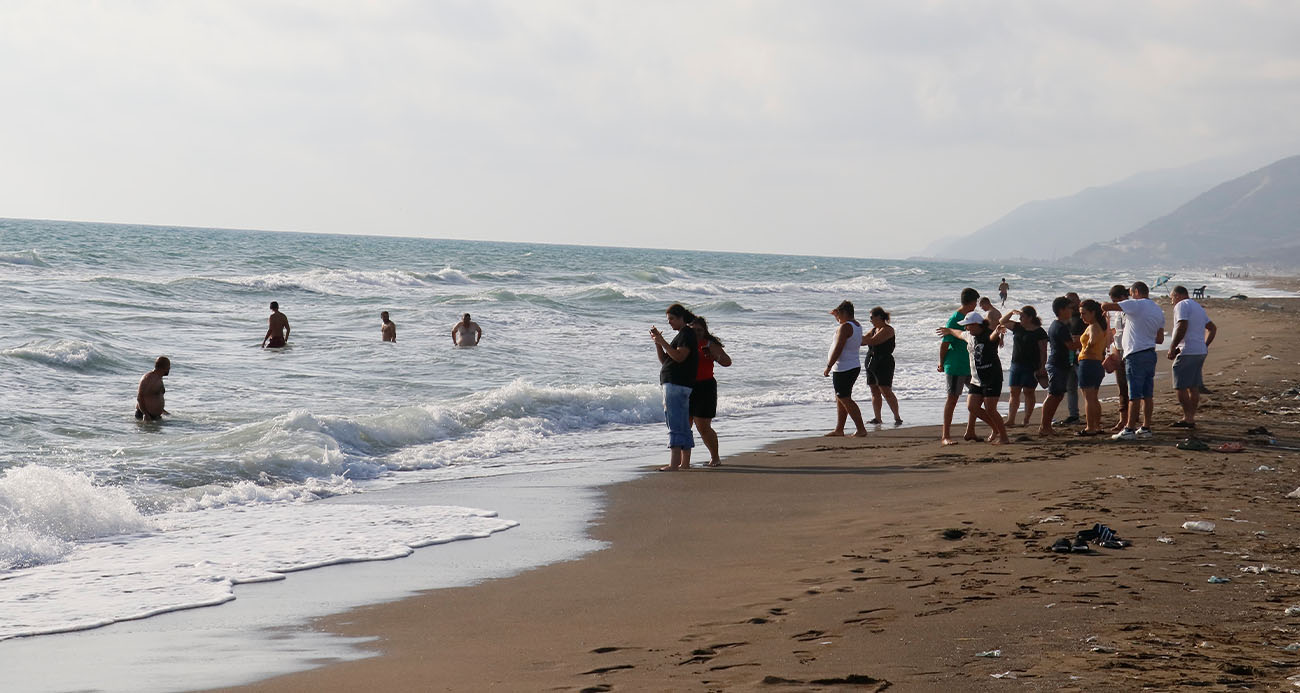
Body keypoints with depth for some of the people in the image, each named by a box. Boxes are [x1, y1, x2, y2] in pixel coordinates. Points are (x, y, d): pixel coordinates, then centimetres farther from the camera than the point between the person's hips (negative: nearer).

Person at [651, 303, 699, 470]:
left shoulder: (687, 334, -8)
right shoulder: (682, 335, 23)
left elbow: (680, 357, -22)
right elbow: (664, 360, 21)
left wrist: (662, 342, -20)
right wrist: (657, 342, 10)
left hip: (677, 385, -11)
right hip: (673, 384, 11)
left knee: (675, 425, -15)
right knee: (683, 426, 12)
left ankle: (673, 464, -20)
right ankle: (685, 462, 15)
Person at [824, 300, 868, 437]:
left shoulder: (845, 327, -18)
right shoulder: (857, 325, 11)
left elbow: (838, 349, -23)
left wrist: (829, 367, -19)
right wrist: (836, 315, 30)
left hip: (843, 369, -10)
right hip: (854, 367, 10)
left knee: (845, 400, -7)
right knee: (840, 399, 16)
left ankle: (861, 430, -10)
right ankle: (839, 430, 22)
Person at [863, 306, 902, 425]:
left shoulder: (887, 329, -11)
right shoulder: (874, 329, 16)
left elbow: (872, 341, -20)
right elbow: (863, 342, 19)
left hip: (884, 363, -9)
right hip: (871, 362, 9)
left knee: (886, 392, -13)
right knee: (875, 392, 8)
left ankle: (897, 418, -9)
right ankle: (877, 419, 12)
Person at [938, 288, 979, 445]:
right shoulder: (955, 318, -16)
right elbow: (945, 343, -13)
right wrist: (942, 363, -6)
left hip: (970, 365, 9)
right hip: (955, 366, -9)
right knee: (953, 398, -5)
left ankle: (970, 432, 19)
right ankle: (945, 436, 0)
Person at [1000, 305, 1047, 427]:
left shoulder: (1039, 332, -8)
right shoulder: (1018, 327, 10)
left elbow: (1043, 352, -10)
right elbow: (1003, 322, 15)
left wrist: (1042, 367, -16)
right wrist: (1011, 312, 1)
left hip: (1031, 367, -6)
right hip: (1016, 365, 6)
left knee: (1028, 392, -1)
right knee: (1014, 392, 3)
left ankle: (1026, 420, 5)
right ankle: (1010, 420, 3)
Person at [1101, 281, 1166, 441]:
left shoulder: (1135, 305, -9)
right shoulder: (1158, 311, 14)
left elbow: (1105, 306, -12)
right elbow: (1160, 338, 17)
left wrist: (1104, 306, 11)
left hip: (1135, 355, -7)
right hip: (1150, 354, 8)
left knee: (1134, 394, -8)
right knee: (1147, 394, 9)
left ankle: (1129, 429, -9)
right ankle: (1146, 428, 12)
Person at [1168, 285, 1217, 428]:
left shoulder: (1182, 305, -7)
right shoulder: (1198, 307, 22)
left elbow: (1182, 327, -21)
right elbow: (1212, 328, 27)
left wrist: (1172, 348, -17)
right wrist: (1205, 346, 23)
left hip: (1187, 352, -9)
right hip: (1200, 352, 9)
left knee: (1181, 387, -5)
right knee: (1193, 387, 11)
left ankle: (1188, 418, -8)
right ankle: (1191, 418, 13)